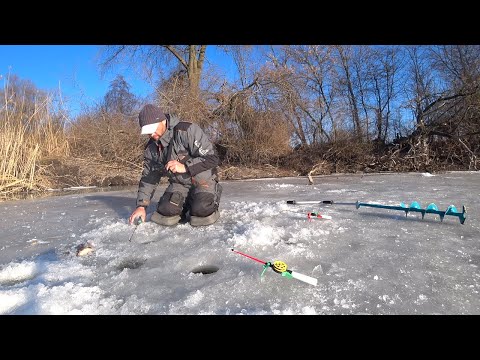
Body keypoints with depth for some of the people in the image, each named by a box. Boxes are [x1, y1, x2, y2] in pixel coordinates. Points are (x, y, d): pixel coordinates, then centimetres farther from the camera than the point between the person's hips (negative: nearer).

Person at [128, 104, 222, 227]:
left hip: (202, 180, -5)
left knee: (203, 213, -26)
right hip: (178, 184, 5)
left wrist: (184, 167, -30)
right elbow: (148, 178, 6)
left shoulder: (187, 131, -22)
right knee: (166, 212, -15)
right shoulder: (151, 148, -2)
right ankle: (188, 203, 16)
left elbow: (212, 158, -22)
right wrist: (141, 206, -3)